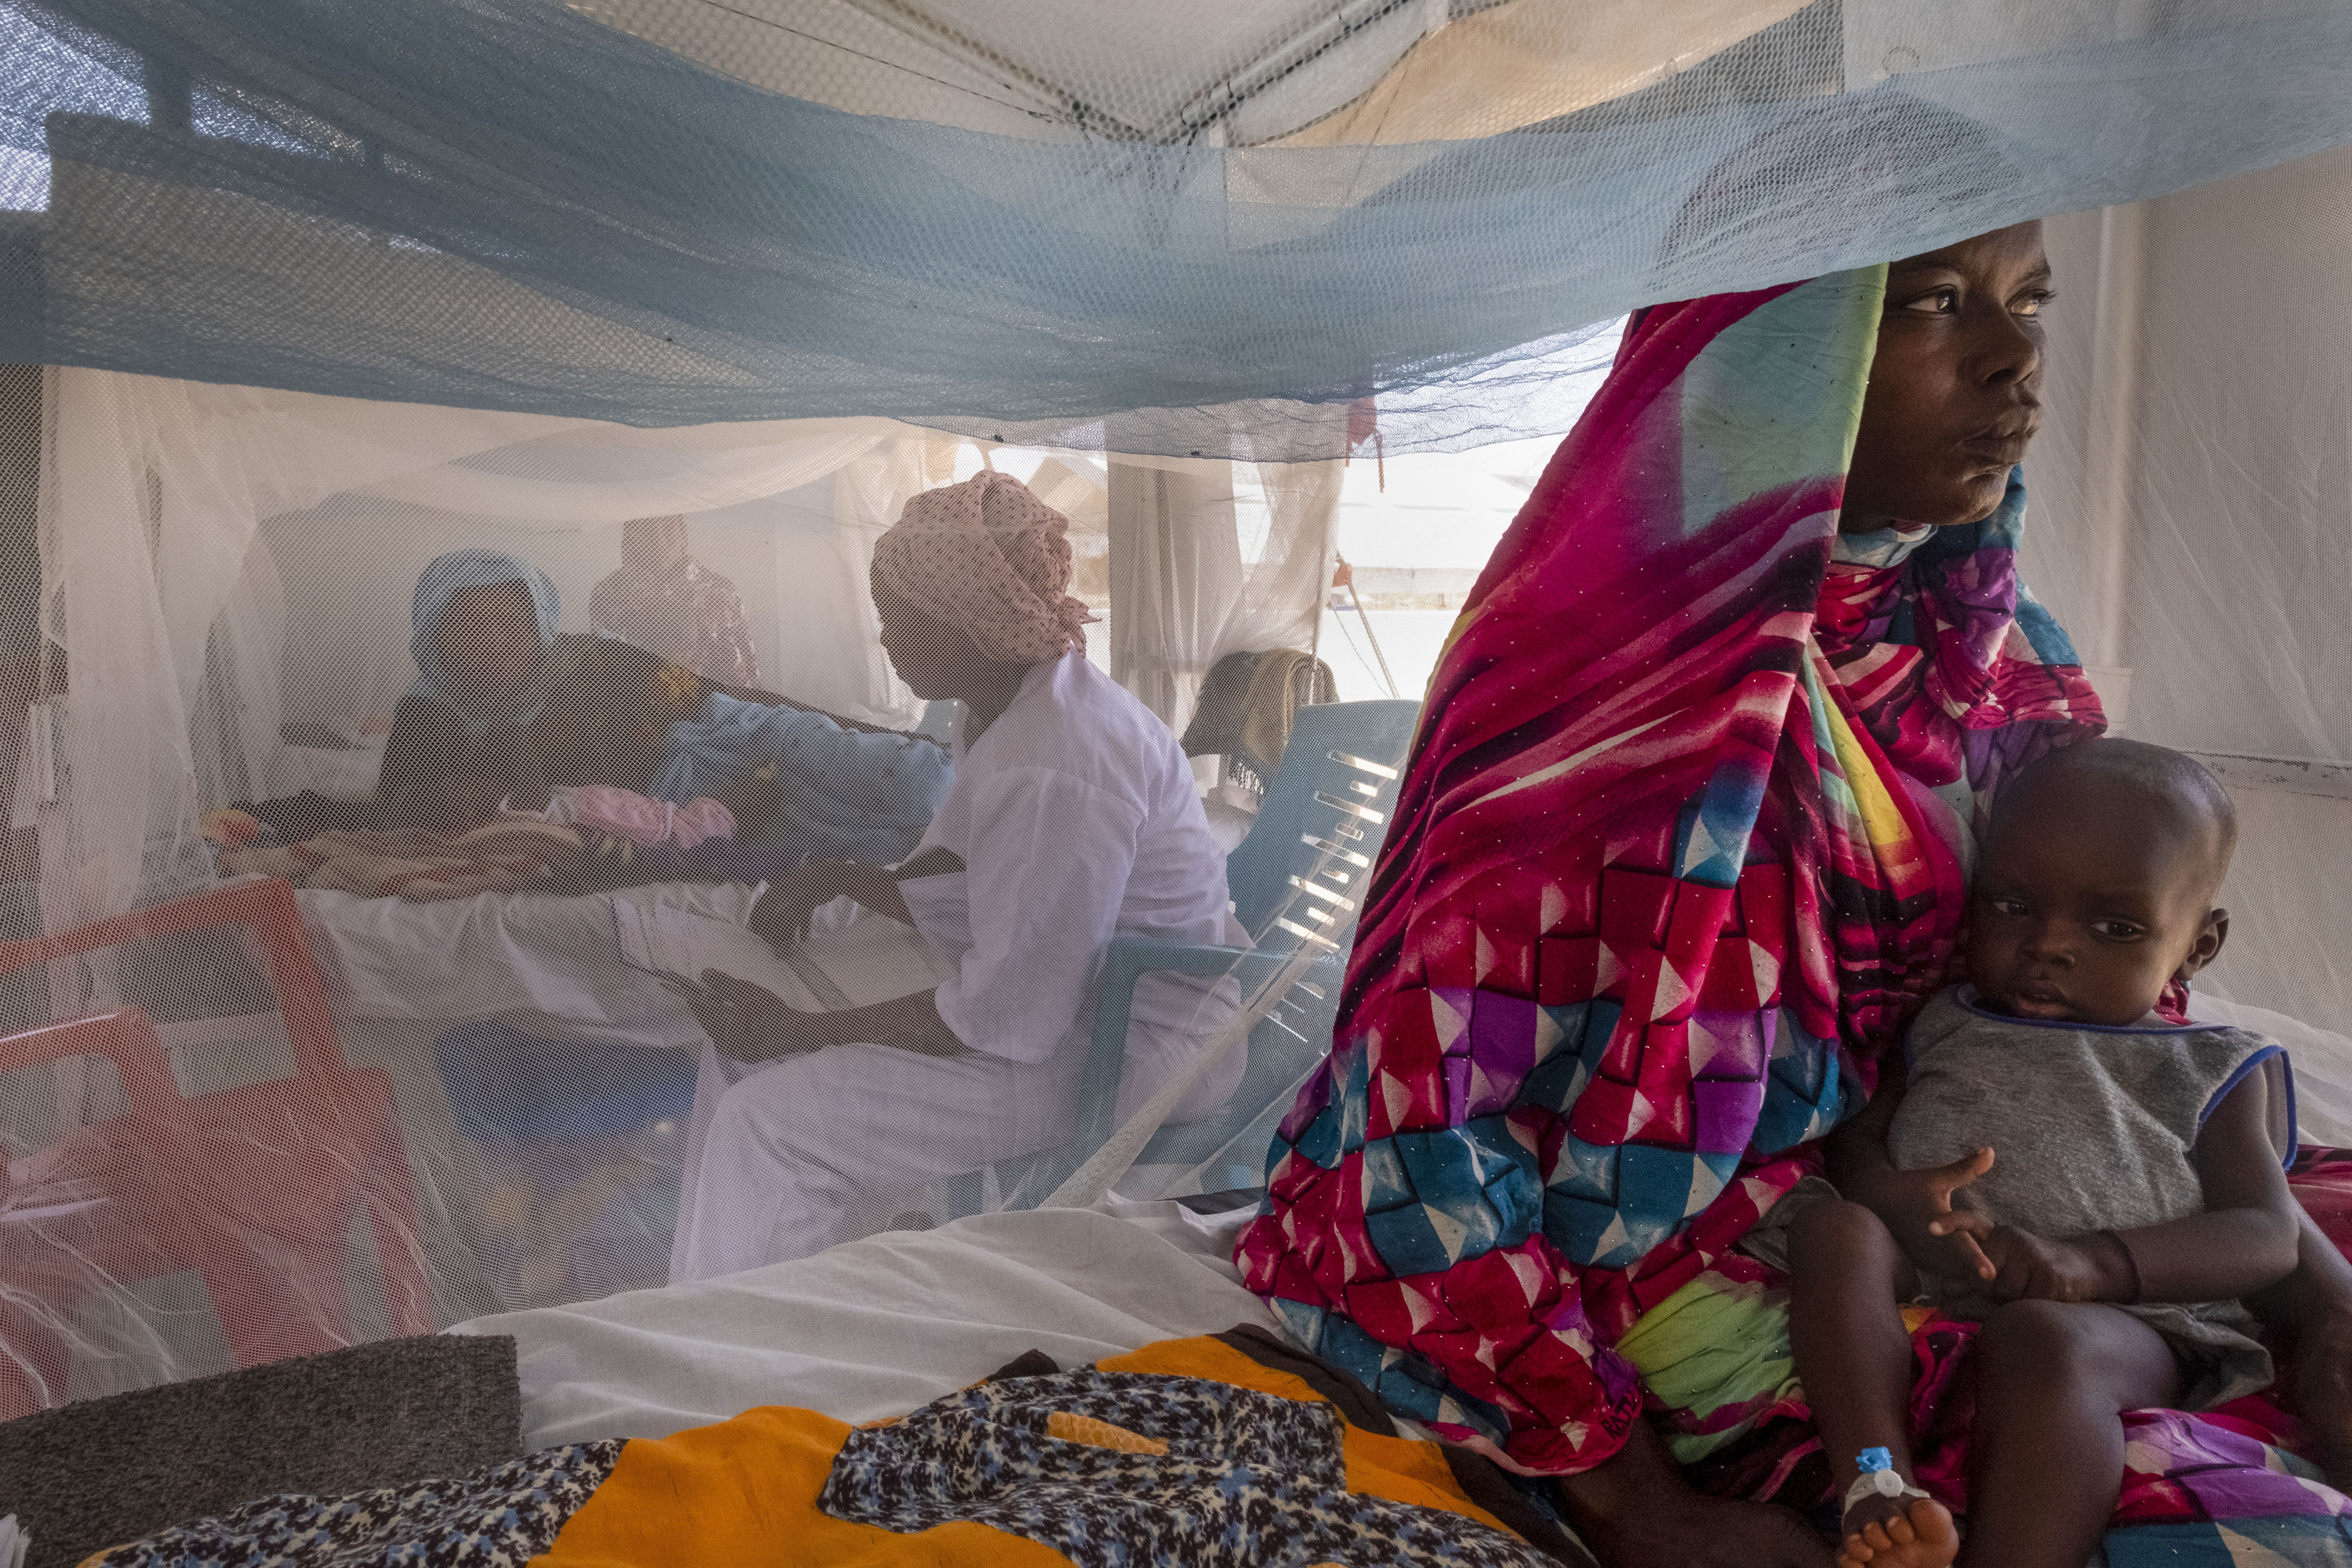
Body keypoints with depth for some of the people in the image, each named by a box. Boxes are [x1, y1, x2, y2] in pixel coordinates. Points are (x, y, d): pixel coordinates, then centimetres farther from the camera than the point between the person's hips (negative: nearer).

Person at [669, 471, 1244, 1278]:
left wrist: (799, 1031, -19)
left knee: (770, 1118, -14)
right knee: (745, 1038, 9)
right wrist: (840, 879, -1)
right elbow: (960, 896, 15)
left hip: (1121, 1060, -10)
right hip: (1057, 993, 10)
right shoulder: (1005, 712, 4)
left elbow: (1010, 1016, -26)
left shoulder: (1055, 770, -29)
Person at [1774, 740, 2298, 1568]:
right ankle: (1879, 1488, -38)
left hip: (2126, 1317, -3)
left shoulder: (2212, 1073, 16)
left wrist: (2088, 1264, -17)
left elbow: (2267, 1237, 2)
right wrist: (1891, 1191, -15)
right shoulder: (1946, 1026, 23)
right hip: (1918, 1287, 3)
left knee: (2044, 1342, -36)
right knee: (1833, 1226, -26)